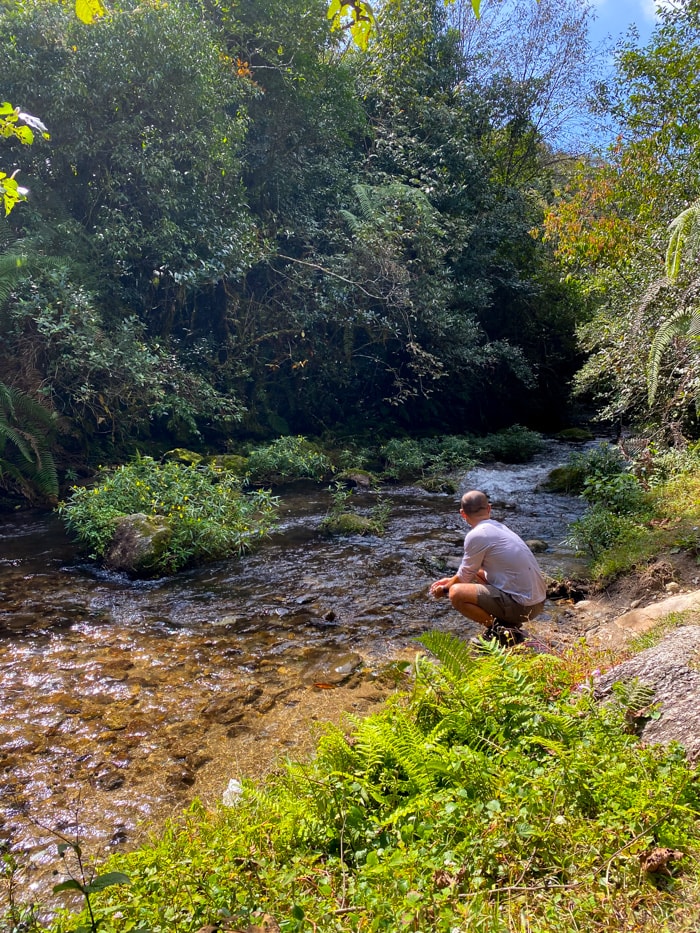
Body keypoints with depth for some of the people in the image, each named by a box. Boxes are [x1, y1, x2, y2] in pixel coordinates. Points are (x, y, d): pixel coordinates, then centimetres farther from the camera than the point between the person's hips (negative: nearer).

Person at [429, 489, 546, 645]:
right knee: (477, 573, 24)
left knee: (456, 593, -15)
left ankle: (501, 631, -7)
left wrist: (445, 589, 16)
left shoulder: (476, 535, -14)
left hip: (522, 606, -9)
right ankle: (506, 621, 15)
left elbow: (465, 576, -2)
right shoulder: (499, 527, 12)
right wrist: (452, 580, 32)